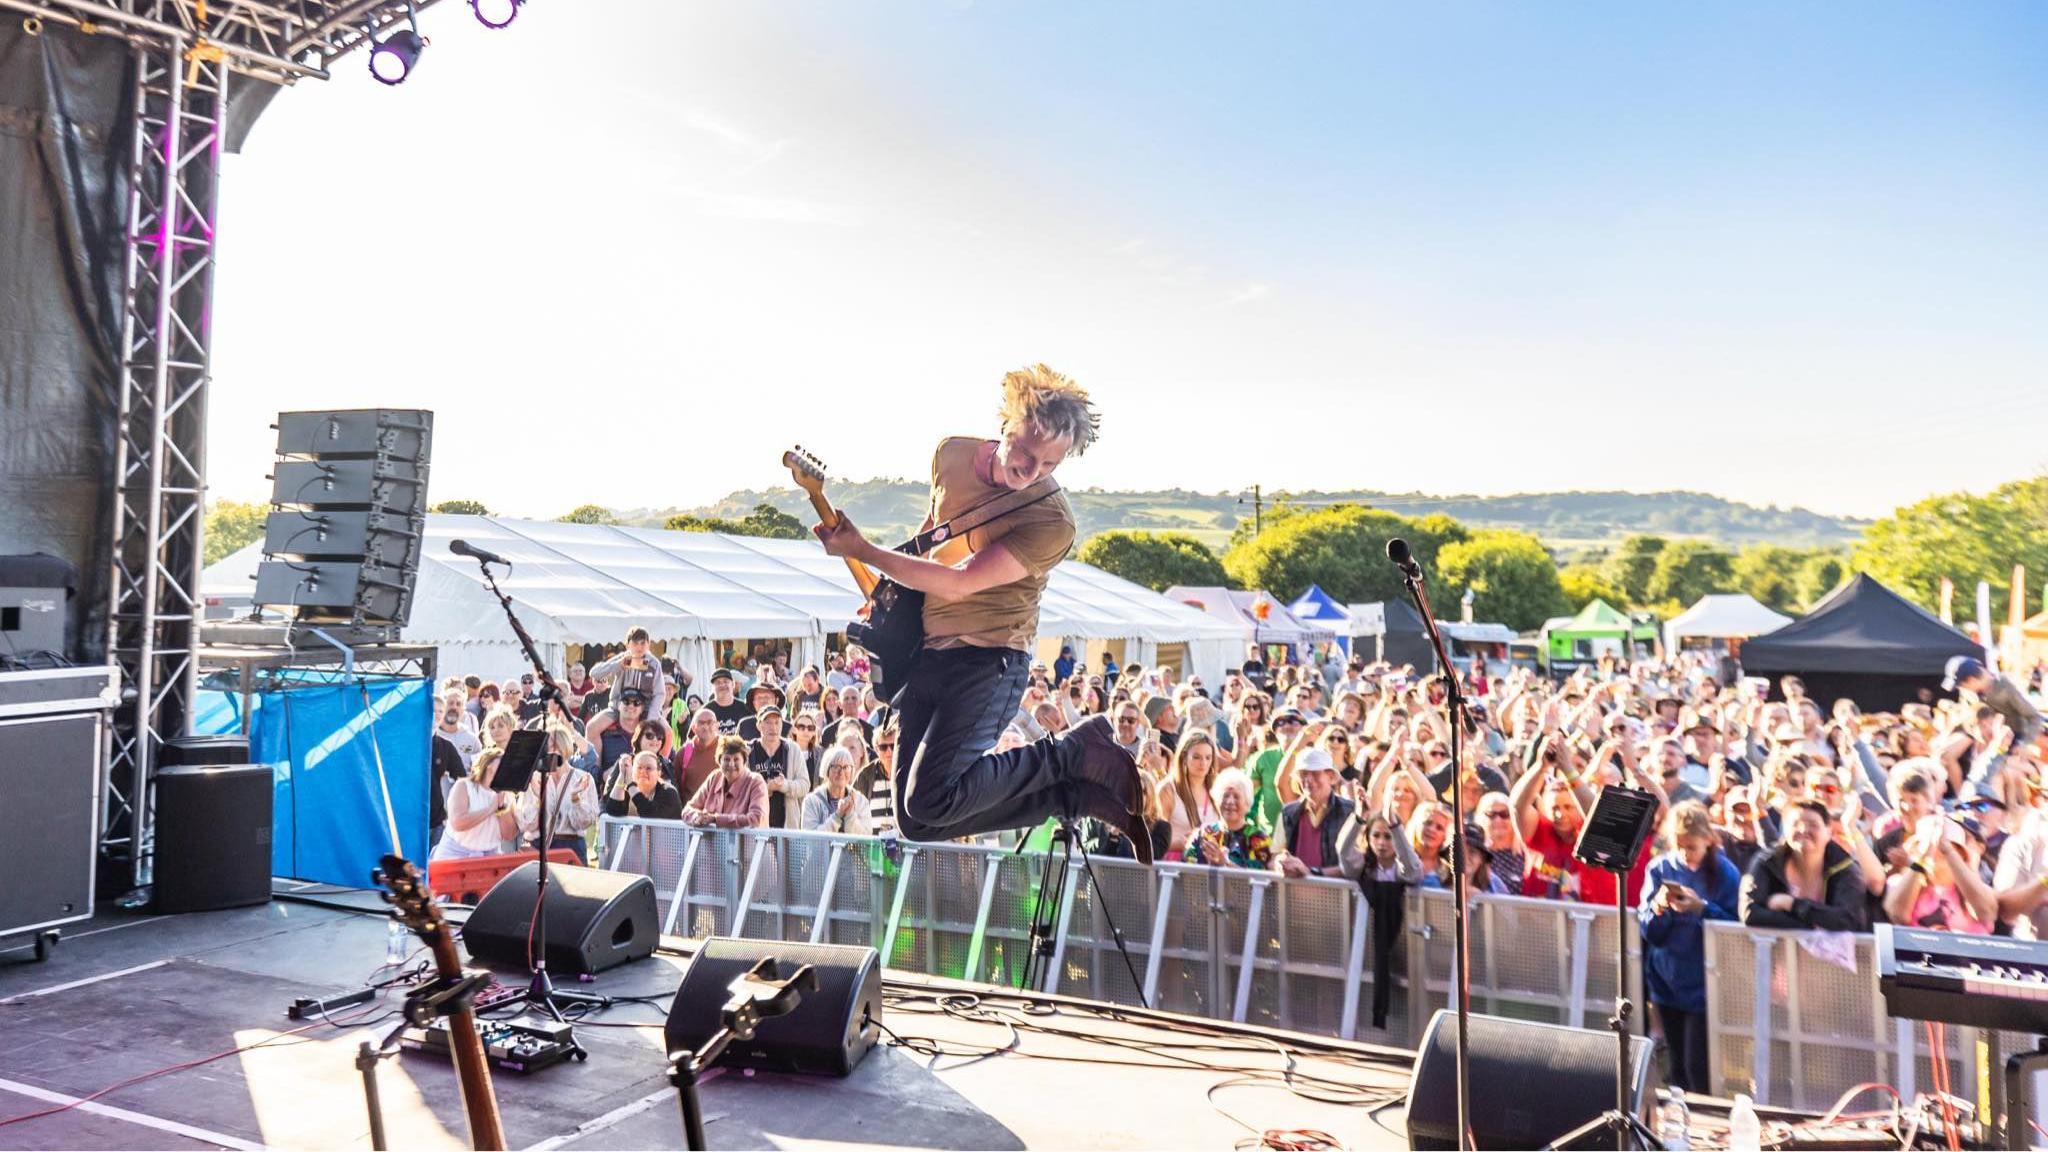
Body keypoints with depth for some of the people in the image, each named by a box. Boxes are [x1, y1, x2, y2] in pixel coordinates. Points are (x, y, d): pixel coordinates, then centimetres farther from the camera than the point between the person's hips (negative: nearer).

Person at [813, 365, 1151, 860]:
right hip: (925, 652, 7)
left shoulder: (1051, 521, -19)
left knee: (928, 805, -25)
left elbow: (956, 583, -23)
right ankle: (1080, 795, 8)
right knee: (915, 822, 3)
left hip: (988, 660, -7)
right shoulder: (951, 454, 2)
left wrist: (861, 551, -17)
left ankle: (1079, 752, -7)